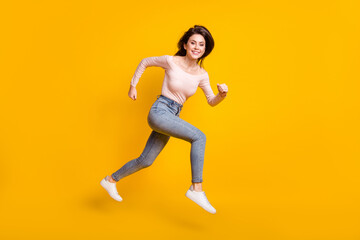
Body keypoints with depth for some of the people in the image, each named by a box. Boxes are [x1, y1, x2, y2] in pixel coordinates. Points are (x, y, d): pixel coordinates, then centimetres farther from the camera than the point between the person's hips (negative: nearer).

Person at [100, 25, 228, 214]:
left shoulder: (201, 75, 3)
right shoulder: (171, 61, -9)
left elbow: (211, 101, 9)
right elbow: (145, 62, 7)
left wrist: (222, 95, -12)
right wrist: (133, 85, 9)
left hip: (172, 118, 6)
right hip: (159, 111, -6)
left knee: (146, 161, 13)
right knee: (199, 137, -23)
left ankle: (111, 180, 35)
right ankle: (196, 189, -19)